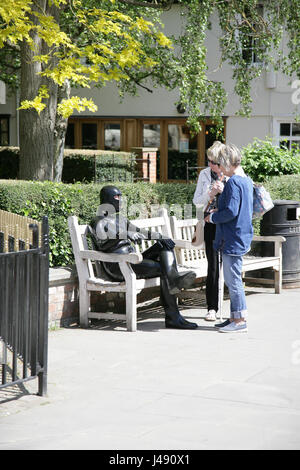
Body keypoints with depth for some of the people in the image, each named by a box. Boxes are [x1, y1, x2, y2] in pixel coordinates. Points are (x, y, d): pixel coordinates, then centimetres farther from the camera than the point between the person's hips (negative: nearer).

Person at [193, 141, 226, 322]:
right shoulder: (204, 174, 7)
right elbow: (197, 201, 9)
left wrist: (224, 190, -16)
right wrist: (210, 194, -10)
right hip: (211, 223, 2)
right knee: (213, 265, 0)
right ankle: (212, 307, 7)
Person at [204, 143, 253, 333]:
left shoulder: (234, 182, -17)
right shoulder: (246, 181, 13)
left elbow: (231, 212, -24)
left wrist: (213, 217, -7)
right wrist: (218, 212, 17)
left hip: (233, 239, -10)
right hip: (241, 237, 10)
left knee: (233, 279, -4)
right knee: (233, 279, 15)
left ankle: (240, 320, 0)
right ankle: (236, 317, 20)